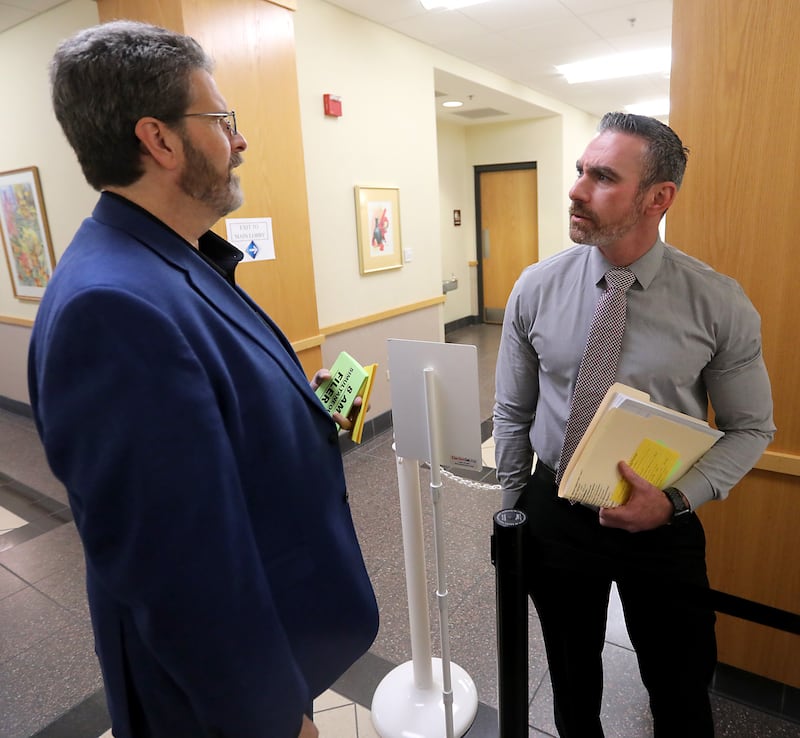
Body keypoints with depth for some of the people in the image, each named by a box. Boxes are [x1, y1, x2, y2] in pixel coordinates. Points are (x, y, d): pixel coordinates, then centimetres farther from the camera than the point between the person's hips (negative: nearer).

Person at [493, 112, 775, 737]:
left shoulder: (720, 304, -14)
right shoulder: (536, 288, -10)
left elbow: (750, 428, -3)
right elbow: (513, 412, -1)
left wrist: (675, 500, -19)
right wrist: (515, 508, 5)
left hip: (664, 523, -1)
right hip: (554, 515, 1)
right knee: (572, 673, 24)